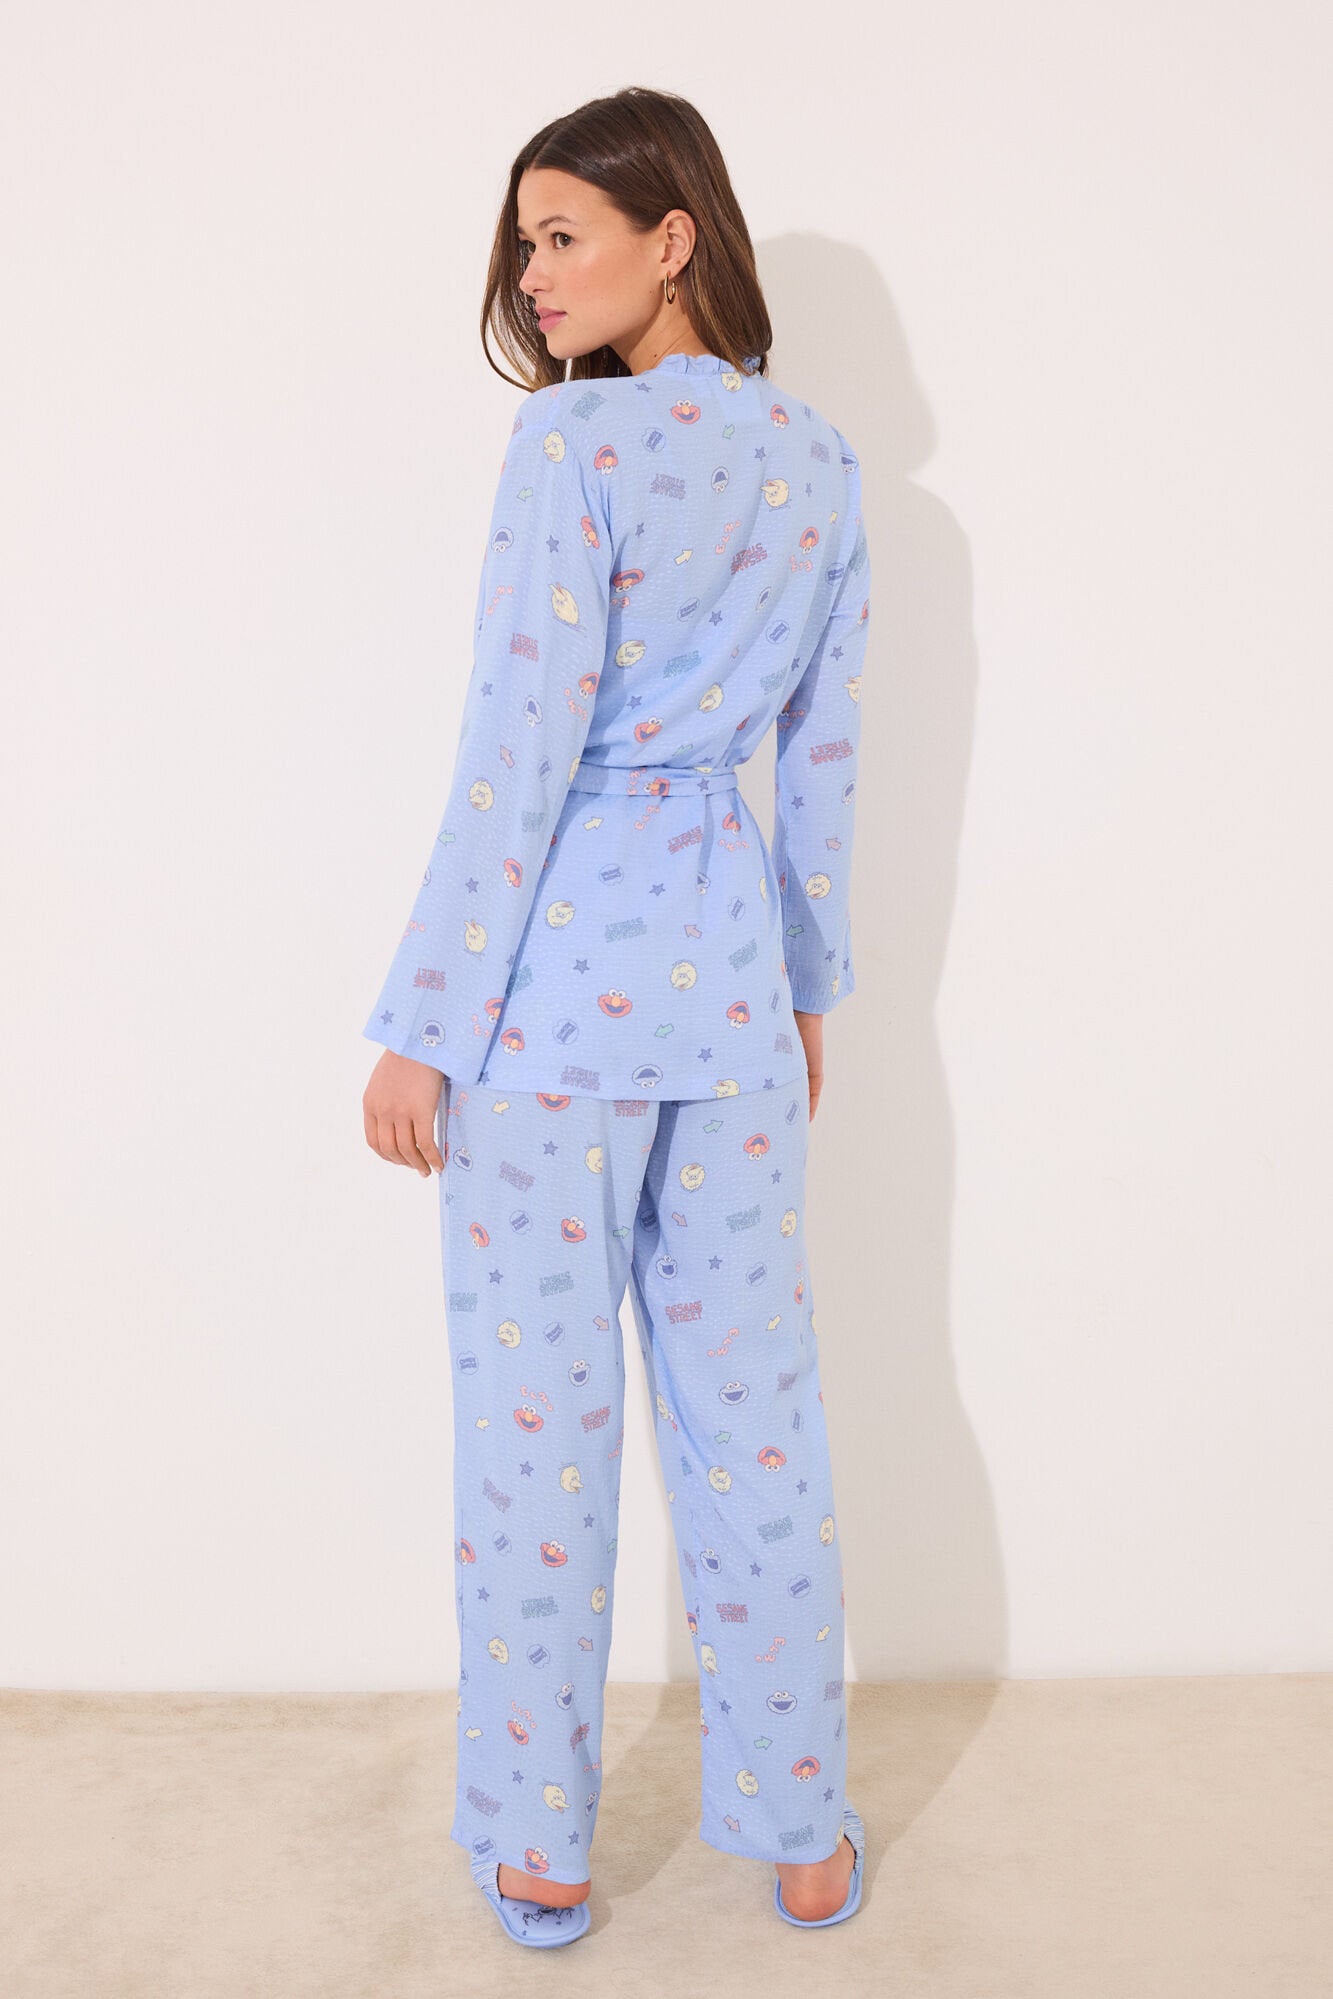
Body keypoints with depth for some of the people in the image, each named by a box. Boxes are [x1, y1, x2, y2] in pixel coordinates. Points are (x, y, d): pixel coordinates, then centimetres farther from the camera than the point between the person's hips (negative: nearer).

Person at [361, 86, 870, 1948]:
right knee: (753, 1408, 13)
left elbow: (519, 748, -15)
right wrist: (812, 985, 20)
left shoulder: (575, 441, -12)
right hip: (729, 964, 6)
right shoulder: (821, 458, 9)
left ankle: (540, 1852, 24)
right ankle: (801, 1834, 27)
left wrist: (423, 1021, -9)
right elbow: (828, 756, 12)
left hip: (556, 971, -6)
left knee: (537, 1414, 7)